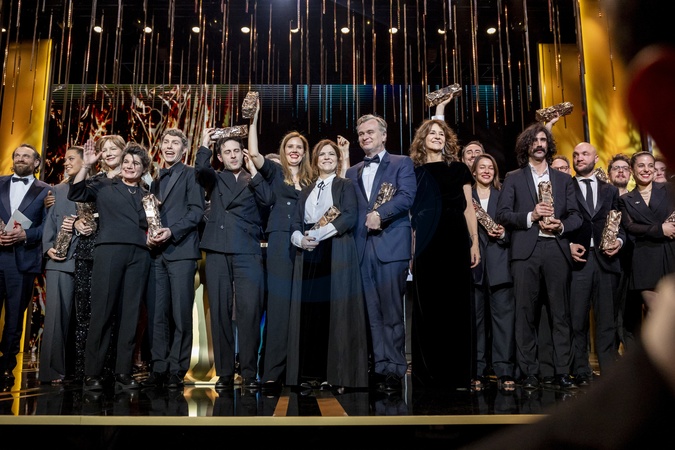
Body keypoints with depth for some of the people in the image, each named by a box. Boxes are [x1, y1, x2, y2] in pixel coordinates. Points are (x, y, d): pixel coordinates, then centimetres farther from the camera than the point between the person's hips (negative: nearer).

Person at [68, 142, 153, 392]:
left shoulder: (147, 195, 21)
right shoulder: (104, 185, 15)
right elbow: (75, 194, 3)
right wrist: (86, 166, -3)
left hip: (139, 254, 3)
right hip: (109, 249, -2)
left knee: (130, 312, 1)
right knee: (102, 309, -6)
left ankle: (123, 372, 4)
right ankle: (92, 373, -1)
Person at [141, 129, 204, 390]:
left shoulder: (190, 175, 5)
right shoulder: (155, 179, 23)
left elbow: (196, 210, -5)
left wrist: (172, 231, -16)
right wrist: (149, 235, 2)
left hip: (181, 251, -5)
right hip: (157, 253, 5)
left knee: (181, 313, -5)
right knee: (156, 313, 3)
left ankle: (176, 371, 1)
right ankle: (158, 369, 9)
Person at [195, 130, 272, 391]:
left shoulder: (255, 181, 17)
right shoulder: (215, 179, 18)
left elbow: (267, 200, -3)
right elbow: (201, 168, -3)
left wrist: (253, 170, 3)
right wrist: (205, 143, 3)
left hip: (248, 252, -1)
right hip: (217, 251, 1)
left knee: (249, 312, -9)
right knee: (220, 312, 0)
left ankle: (249, 373, -2)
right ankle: (224, 373, 7)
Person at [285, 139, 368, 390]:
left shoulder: (345, 186, 8)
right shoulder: (306, 192, 22)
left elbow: (349, 218, -8)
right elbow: (295, 224, 14)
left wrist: (317, 234, -13)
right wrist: (301, 239, -9)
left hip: (336, 255, -4)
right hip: (309, 256, 4)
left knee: (335, 310, -7)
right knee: (308, 311, -1)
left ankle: (335, 374, -2)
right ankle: (311, 373, 4)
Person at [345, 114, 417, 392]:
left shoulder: (401, 163, 8)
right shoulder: (352, 173, 22)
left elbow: (407, 196, -7)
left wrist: (380, 214, -17)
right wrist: (364, 219, -2)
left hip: (391, 246, -4)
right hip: (362, 248, 4)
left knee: (391, 312, -3)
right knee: (373, 313, 4)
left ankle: (394, 370, 3)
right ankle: (380, 367, 9)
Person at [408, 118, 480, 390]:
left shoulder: (459, 169, 12)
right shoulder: (414, 172, 11)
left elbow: (468, 207, 9)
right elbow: (409, 212, 8)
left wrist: (475, 243, 0)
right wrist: (409, 248, 0)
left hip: (455, 242, 1)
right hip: (426, 244, 0)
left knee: (455, 304, 2)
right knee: (427, 306, 0)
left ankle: (456, 372, 9)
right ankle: (428, 373, 8)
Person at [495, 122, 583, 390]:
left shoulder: (564, 179, 19)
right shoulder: (513, 178, 13)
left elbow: (575, 215, 12)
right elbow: (502, 214, 2)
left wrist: (561, 225, -9)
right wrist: (531, 216, -11)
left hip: (557, 250, 2)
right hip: (526, 251, -1)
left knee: (560, 313, 0)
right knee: (526, 313, -2)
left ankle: (562, 372, 7)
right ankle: (529, 373, 4)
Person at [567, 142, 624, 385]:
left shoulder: (610, 190, 18)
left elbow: (620, 224, 15)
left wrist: (619, 240, -4)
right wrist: (568, 245, -9)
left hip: (606, 259, 2)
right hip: (578, 258, -2)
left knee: (607, 320, 4)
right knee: (578, 319, -3)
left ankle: (610, 372, 9)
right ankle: (581, 372, 5)